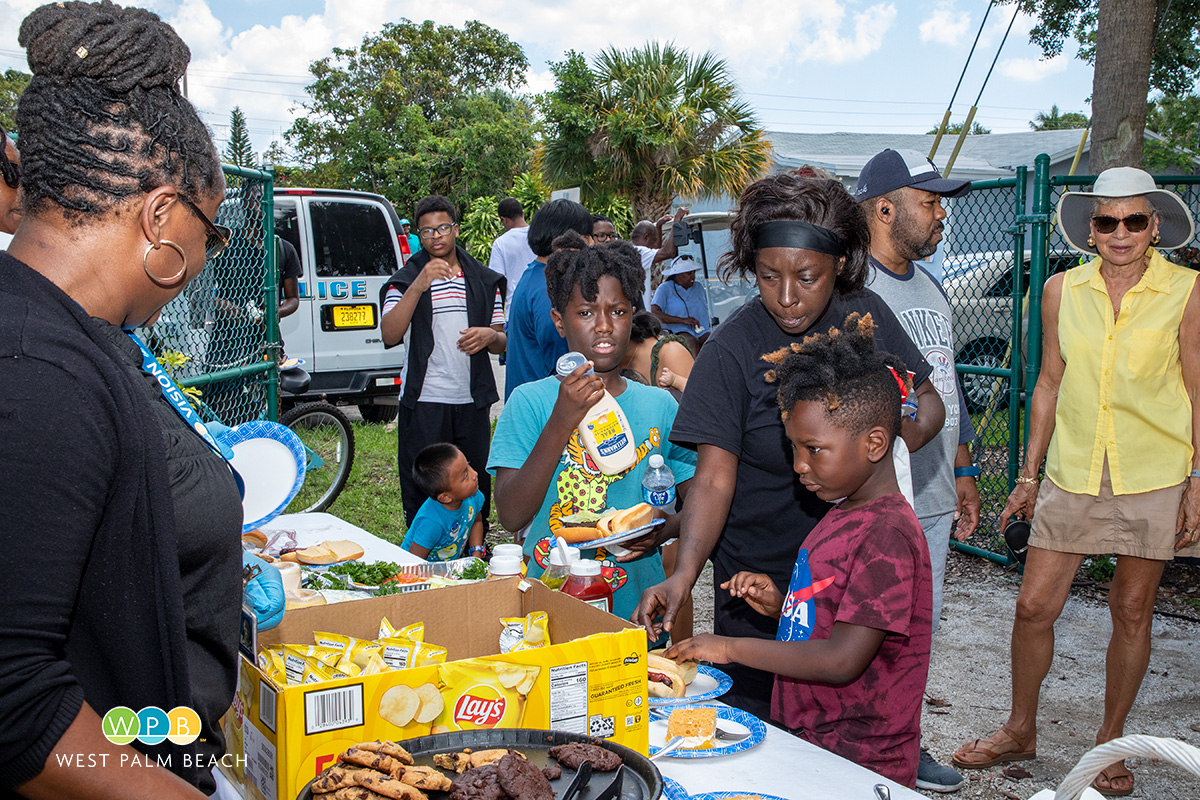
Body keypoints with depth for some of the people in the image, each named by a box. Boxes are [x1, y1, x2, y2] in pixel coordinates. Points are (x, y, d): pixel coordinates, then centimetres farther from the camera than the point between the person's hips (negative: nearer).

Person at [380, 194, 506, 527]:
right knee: (422, 490, 1)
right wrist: (418, 286, -25)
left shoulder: (485, 281, 11)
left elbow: (502, 342, 16)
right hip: (423, 403, -3)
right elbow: (389, 335, -15)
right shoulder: (406, 280, 1)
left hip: (473, 402, 3)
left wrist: (490, 335, -9)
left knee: (476, 488, 10)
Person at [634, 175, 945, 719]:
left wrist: (906, 435, -12)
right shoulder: (731, 351, -14)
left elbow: (928, 401, 11)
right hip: (759, 592, -3)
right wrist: (684, 574, -30)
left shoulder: (866, 316, -2)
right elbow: (714, 479, -17)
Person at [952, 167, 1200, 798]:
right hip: (1073, 477, 2)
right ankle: (1020, 730, 24)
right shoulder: (1062, 291, 3)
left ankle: (1109, 744, 28)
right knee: (1034, 606, 2)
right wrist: (1029, 475, 9)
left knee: (1131, 610, 9)